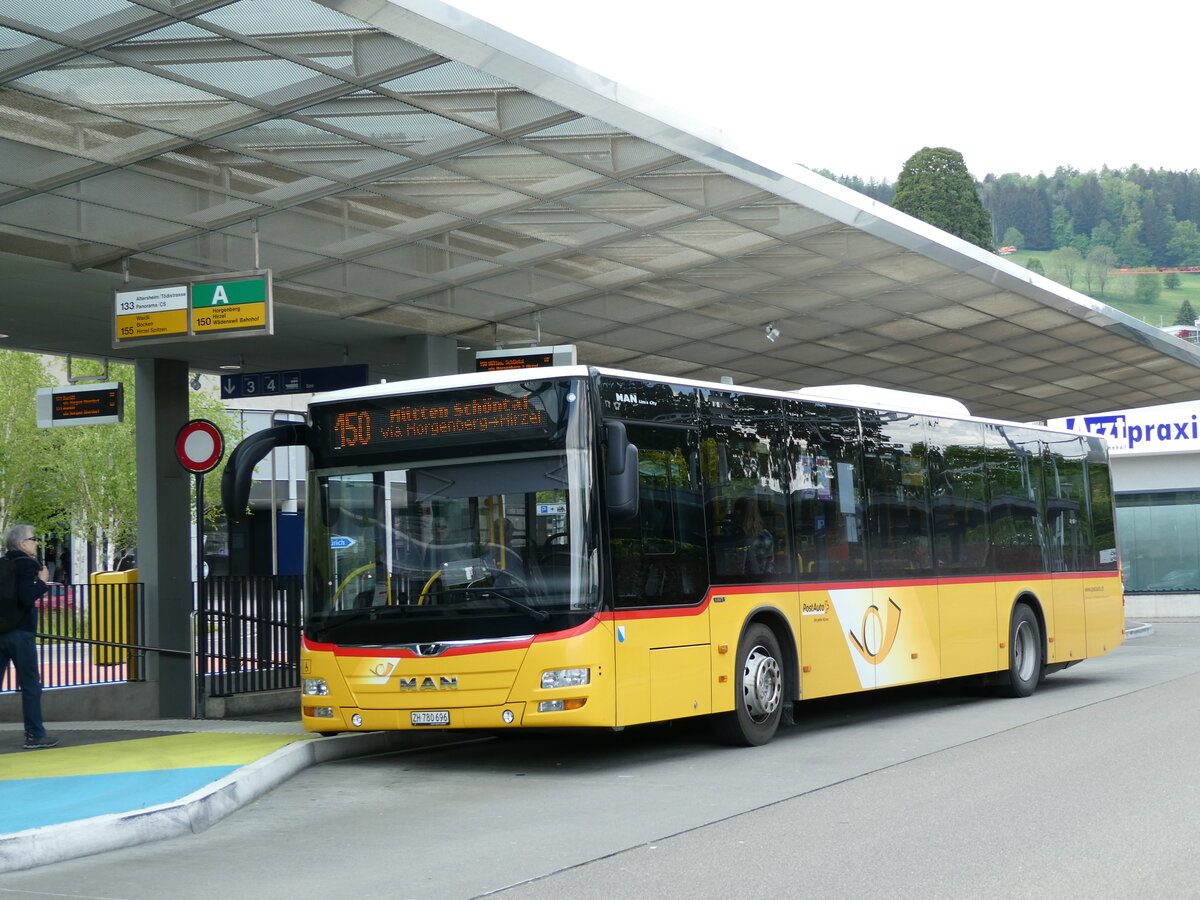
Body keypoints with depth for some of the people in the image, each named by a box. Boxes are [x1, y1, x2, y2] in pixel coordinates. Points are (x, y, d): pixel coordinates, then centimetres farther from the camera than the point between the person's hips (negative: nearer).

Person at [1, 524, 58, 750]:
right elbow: (27, 598, -21)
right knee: (30, 685, 2)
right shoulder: (27, 564, -10)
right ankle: (35, 735, 5)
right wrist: (42, 581, -7)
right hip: (21, 633, -6)